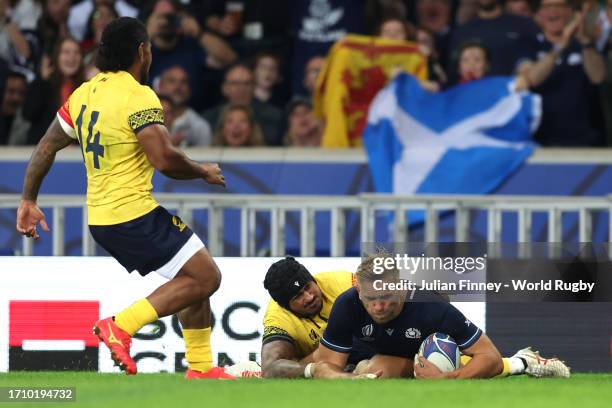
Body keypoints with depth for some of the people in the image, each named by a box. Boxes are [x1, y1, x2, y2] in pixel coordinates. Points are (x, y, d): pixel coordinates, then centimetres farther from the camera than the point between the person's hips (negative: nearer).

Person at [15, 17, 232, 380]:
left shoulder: (84, 94, 10)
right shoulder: (138, 97, -15)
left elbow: (46, 148, 14)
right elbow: (164, 159, -22)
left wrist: (28, 201, 22)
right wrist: (203, 172, -4)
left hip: (100, 217, 9)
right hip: (133, 214, -9)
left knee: (193, 277, 16)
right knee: (205, 277, -7)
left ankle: (201, 366, 14)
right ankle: (120, 325, -13)